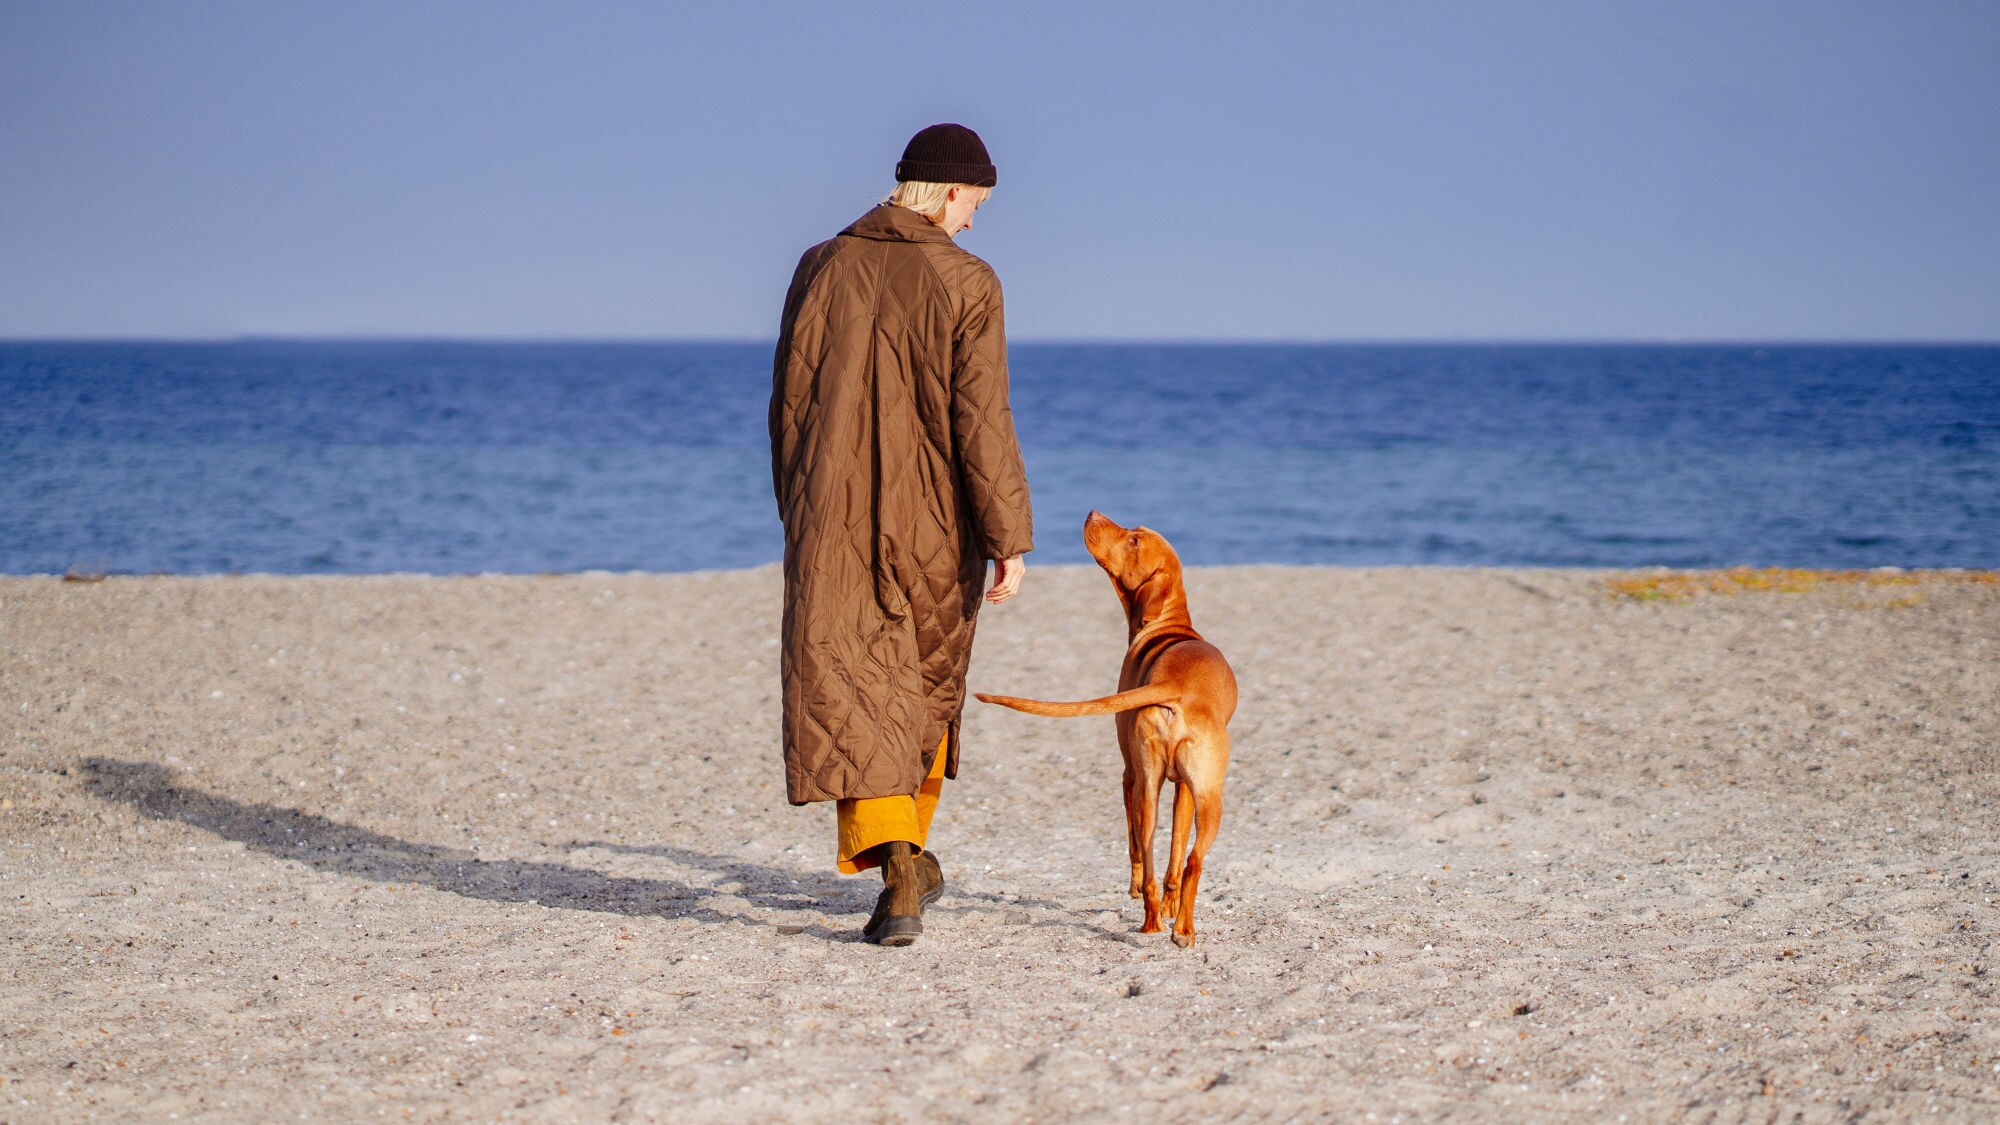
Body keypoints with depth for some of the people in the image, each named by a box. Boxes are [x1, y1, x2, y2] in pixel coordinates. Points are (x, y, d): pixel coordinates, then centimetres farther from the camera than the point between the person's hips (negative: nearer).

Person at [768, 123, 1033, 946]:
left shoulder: (820, 269, 4)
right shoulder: (966, 284, -7)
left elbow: (789, 406, 8)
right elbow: (981, 423, -13)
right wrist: (1009, 540, -10)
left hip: (834, 519, 1)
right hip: (932, 526, -1)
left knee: (846, 693, -3)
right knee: (927, 682, 20)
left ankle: (894, 863, -20)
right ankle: (911, 851, 30)